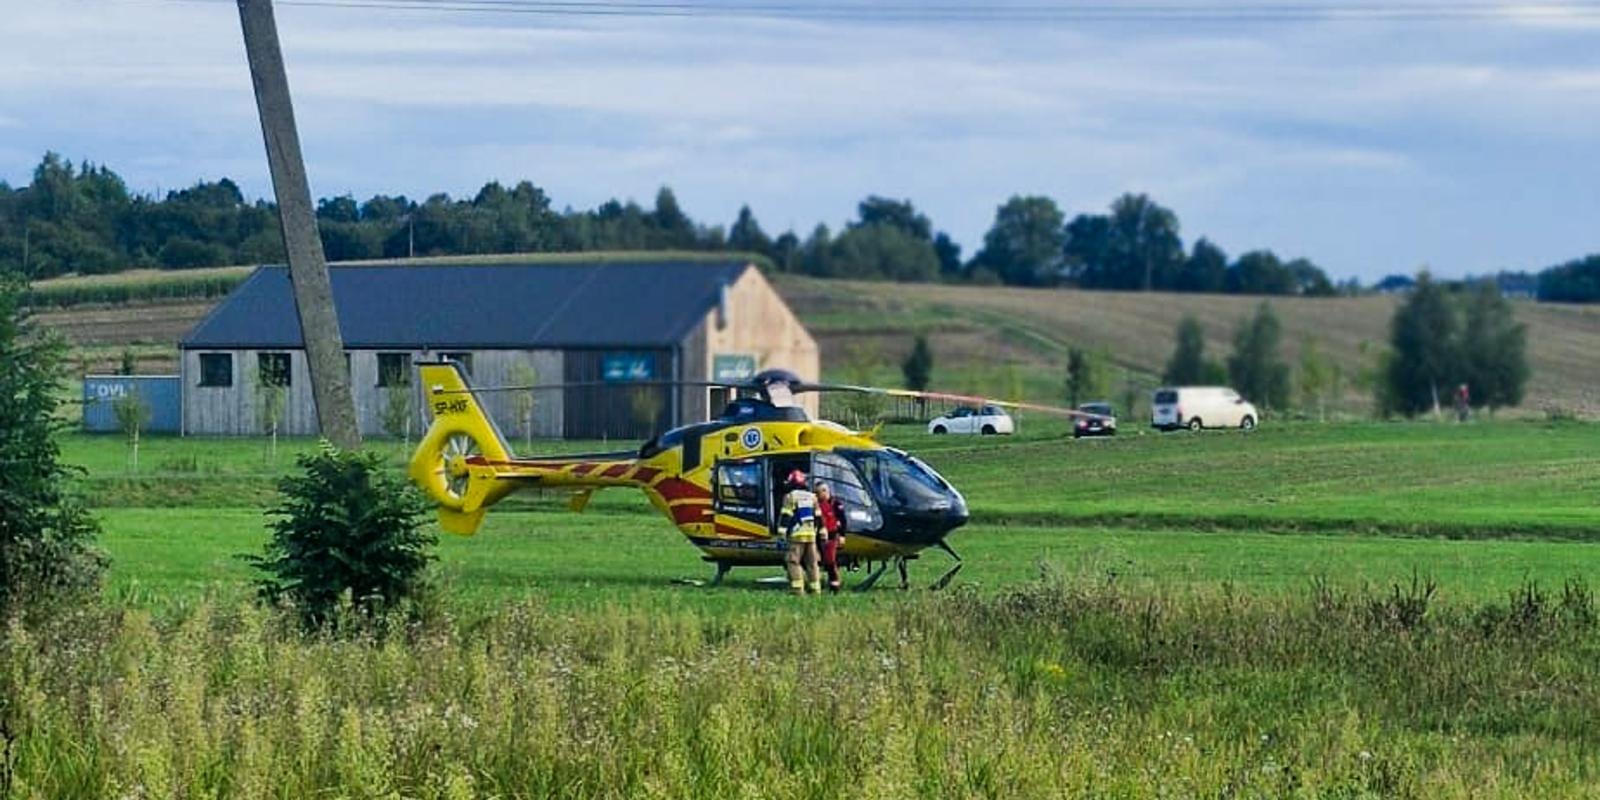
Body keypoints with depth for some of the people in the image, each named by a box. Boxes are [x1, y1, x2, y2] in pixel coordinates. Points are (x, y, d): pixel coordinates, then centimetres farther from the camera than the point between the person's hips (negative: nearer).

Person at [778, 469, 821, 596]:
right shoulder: (812, 497, 15)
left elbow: (785, 516, -9)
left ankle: (798, 588, -14)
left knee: (793, 561, -4)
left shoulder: (790, 497, -3)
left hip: (797, 534, -6)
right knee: (812, 562, 10)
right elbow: (818, 517, 19)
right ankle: (816, 589, 10)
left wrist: (782, 532, -10)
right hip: (811, 533, 6)